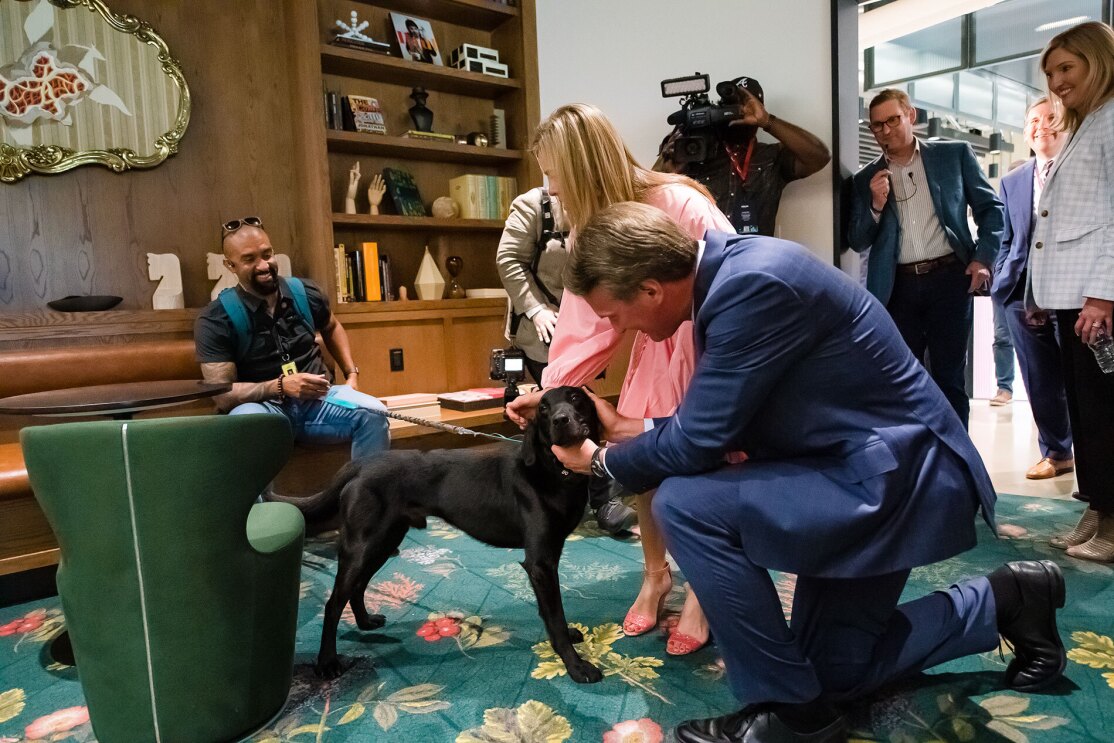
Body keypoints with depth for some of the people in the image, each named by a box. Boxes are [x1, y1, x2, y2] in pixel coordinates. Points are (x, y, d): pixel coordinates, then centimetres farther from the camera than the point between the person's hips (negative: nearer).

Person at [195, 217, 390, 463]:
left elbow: (332, 328, 26)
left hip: (317, 399, 3)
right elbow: (222, 394, -11)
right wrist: (280, 386, -24)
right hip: (263, 405, -3)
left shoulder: (305, 292, 4)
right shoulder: (215, 320, -7)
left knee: (373, 414, -27)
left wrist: (351, 373, 12)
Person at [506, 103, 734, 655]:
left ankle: (702, 592, 17)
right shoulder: (590, 230, -4)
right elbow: (587, 322, -1)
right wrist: (551, 388, -6)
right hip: (655, 347, 6)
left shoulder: (682, 206, -27)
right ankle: (654, 574, 26)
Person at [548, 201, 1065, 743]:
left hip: (896, 473, -10)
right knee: (830, 673, 19)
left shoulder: (754, 283, -29)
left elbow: (698, 443, -23)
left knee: (684, 503, -25)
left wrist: (602, 461, -6)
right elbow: (717, 420, 10)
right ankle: (1005, 601, 29)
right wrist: (629, 429, 8)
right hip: (872, 465, 10)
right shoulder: (729, 271, 1)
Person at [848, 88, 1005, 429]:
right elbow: (857, 243, 6)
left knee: (949, 377, 5)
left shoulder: (954, 154, 6)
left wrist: (983, 258, -3)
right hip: (898, 287, 1)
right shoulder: (865, 179, 9)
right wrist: (876, 205, -10)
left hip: (949, 277, -1)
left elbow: (991, 207, 9)